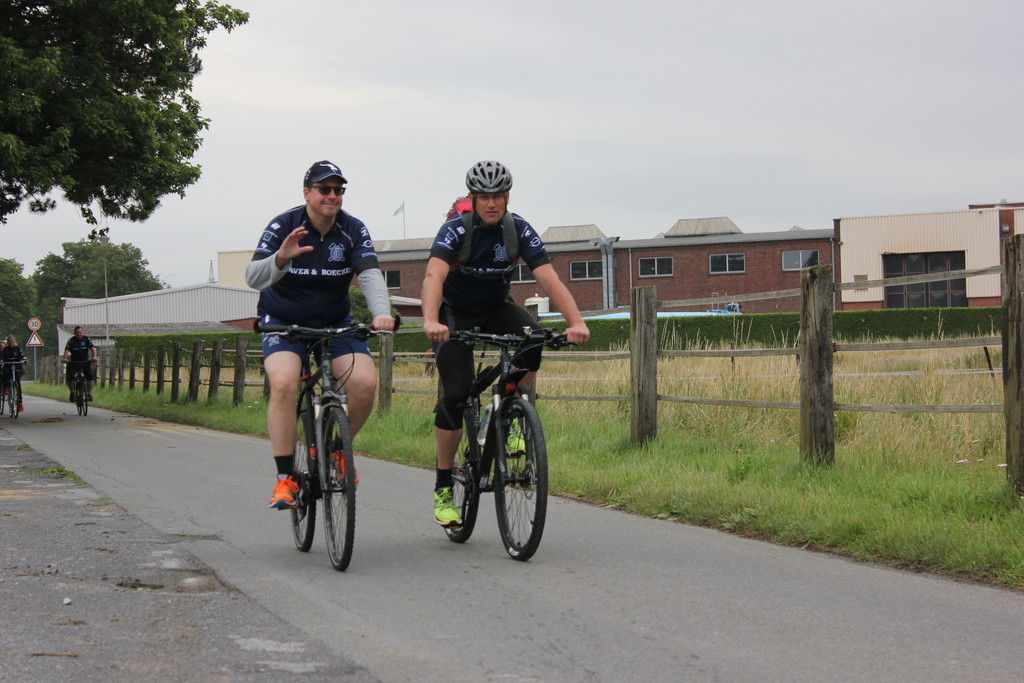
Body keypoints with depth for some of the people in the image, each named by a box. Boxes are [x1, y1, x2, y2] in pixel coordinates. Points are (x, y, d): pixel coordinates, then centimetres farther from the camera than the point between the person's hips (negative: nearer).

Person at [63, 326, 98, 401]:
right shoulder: (71, 341, -8)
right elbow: (67, 350, -21)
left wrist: (94, 356, -39)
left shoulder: (87, 339, -6)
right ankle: (72, 392, 6)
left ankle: (89, 394, -8)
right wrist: (65, 358, -41)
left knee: (91, 376, -20)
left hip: (85, 362, 0)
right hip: (73, 362, 0)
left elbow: (92, 348, -19)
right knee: (69, 377, -18)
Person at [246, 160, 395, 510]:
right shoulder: (283, 226, -16)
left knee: (365, 382, -19)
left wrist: (381, 312, -41)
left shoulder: (353, 230, -9)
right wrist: (280, 258, -46)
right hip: (283, 322, -2)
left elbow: (370, 275, -21)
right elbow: (252, 277, -25)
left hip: (334, 322, 3)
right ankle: (286, 477, -18)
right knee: (284, 383, -28)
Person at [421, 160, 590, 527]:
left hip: (496, 307, 3)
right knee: (455, 393, -16)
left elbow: (549, 278, -26)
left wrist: (576, 322, -42)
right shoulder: (456, 229, -24)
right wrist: (430, 322, -59)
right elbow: (433, 277, -40)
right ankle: (443, 487, -2)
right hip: (455, 313, -3)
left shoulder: (519, 230, -16)